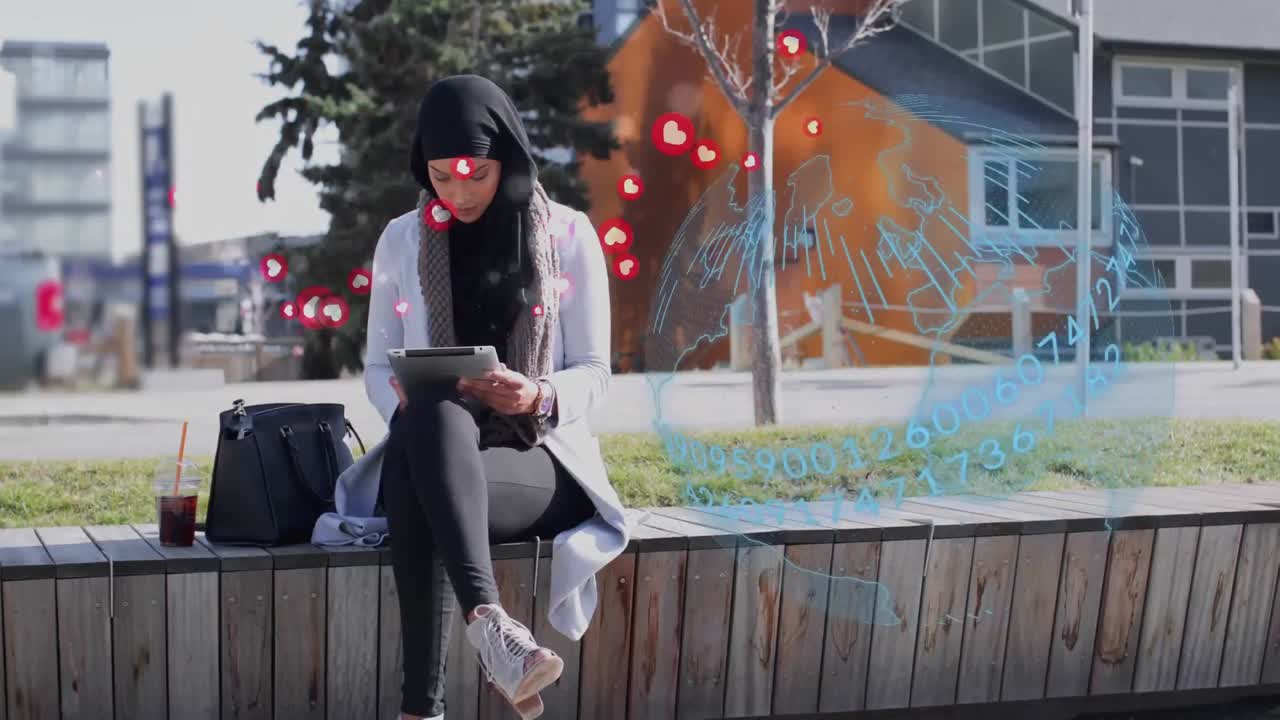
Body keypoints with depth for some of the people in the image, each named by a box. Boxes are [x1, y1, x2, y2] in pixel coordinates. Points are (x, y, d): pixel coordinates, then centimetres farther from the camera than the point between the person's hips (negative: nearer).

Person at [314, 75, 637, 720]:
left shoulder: (569, 235, 4)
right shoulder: (402, 240, 11)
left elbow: (593, 374, 3)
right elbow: (379, 366, 12)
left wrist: (540, 396, -21)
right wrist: (411, 401, -13)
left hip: (540, 456, -1)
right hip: (432, 450, 1)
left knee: (417, 485, -37)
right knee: (432, 414, -39)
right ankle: (488, 622, -55)